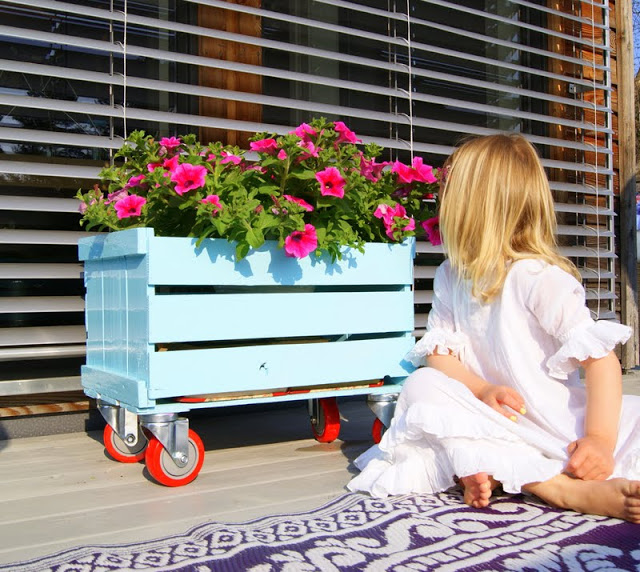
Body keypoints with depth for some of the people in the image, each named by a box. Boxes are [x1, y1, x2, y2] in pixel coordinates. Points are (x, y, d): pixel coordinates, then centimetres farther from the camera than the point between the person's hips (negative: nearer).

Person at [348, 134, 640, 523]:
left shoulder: (539, 277, -15)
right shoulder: (450, 277, 4)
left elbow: (601, 358, -19)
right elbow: (440, 351, 1)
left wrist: (600, 438, -30)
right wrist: (483, 390, -19)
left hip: (558, 421, -3)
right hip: (497, 416, 4)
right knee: (422, 386, -24)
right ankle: (567, 491, -35)